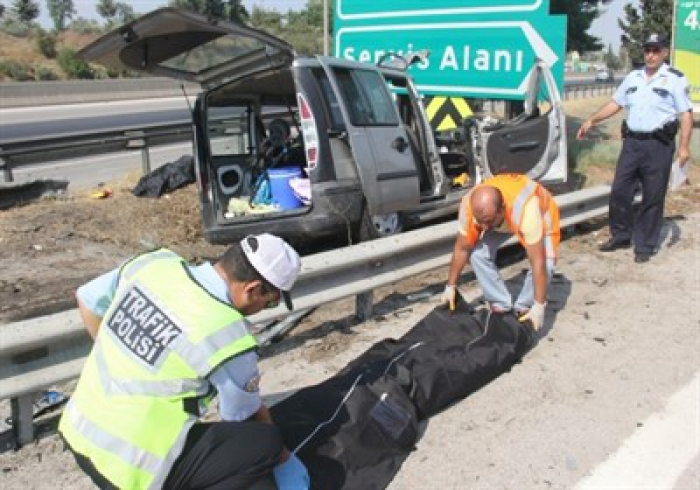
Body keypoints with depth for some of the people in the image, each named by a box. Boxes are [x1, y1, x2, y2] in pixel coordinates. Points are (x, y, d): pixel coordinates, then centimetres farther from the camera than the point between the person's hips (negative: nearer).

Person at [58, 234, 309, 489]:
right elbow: (248, 416, -3)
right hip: (126, 466, -7)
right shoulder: (229, 337, -21)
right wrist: (283, 461, 16)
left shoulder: (155, 262, -4)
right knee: (265, 442, -7)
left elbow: (87, 299, 13)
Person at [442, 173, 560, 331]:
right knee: (478, 254, -17)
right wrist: (451, 286, -12)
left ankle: (522, 309, -1)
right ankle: (502, 306, 1)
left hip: (541, 215, -3)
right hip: (501, 221, 3)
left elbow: (538, 262, -41)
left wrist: (539, 305, -38)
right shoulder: (468, 206, -34)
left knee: (546, 263, -24)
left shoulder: (526, 209, -46)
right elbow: (462, 249, -18)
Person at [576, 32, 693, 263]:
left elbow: (686, 114, -7)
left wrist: (684, 146, -15)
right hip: (632, 143, 5)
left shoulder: (675, 79, -4)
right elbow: (616, 103, 19)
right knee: (619, 192, 8)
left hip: (659, 145, -5)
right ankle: (621, 236, 25)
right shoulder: (633, 77, 12)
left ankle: (645, 246, 11)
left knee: (653, 198, 2)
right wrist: (591, 121, 10)